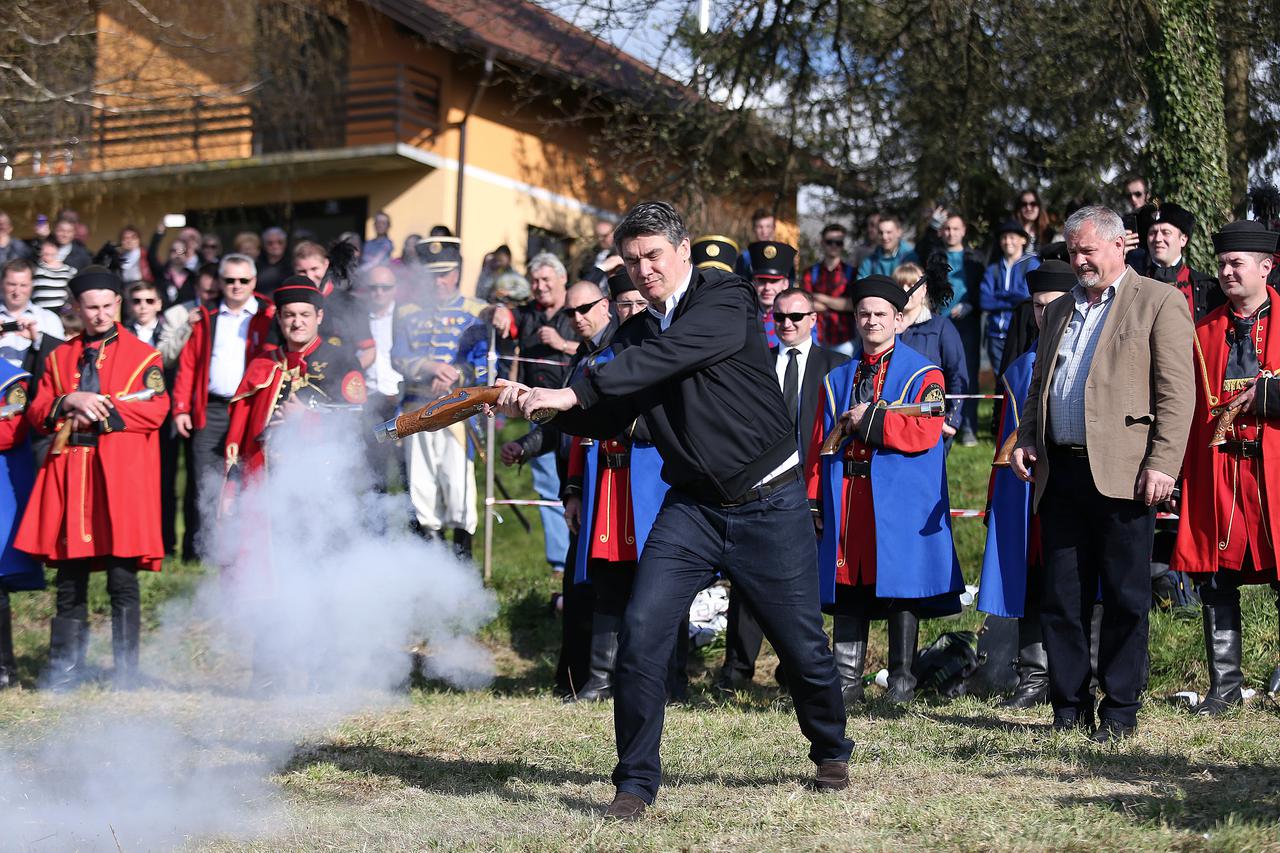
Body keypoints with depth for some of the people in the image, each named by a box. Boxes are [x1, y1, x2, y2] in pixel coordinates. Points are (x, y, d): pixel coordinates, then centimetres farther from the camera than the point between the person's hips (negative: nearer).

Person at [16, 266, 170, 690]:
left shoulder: (143, 356, 6)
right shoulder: (59, 357, 16)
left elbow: (156, 410, -6)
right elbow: (36, 415, 9)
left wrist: (98, 413, -9)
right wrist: (70, 403, -10)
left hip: (122, 474, -3)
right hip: (70, 475, 3)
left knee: (123, 579, -2)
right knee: (70, 580, 6)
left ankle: (126, 671, 6)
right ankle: (64, 670, 13)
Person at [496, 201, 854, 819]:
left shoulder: (728, 300, -11)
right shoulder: (635, 335, 8)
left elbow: (671, 355, -27)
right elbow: (604, 422, 9)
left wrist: (574, 391, -30)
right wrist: (538, 404, -9)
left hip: (770, 505, -4)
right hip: (692, 508, 4)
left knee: (802, 645, 6)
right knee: (640, 634, -12)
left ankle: (831, 754, 34)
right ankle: (635, 784, 0)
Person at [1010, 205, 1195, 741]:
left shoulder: (1159, 302, 1)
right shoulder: (1059, 312, 21)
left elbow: (1176, 393, -6)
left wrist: (1162, 464, -15)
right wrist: (1025, 438, 9)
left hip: (1121, 473, -6)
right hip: (1060, 473, 6)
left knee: (1125, 598, 1)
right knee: (1061, 598, 7)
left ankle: (1120, 712, 9)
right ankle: (1070, 709, 16)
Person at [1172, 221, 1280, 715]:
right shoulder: (1205, 332, 13)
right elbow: (1190, 409, 11)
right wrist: (1185, 476, 5)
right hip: (1216, 473, 3)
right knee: (1216, 584, 5)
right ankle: (1224, 687, 15)